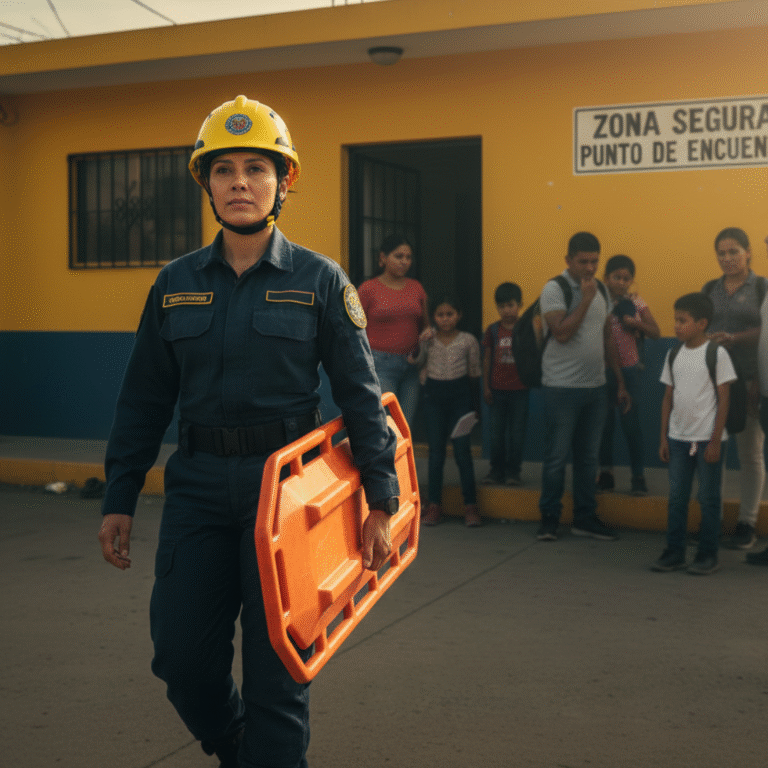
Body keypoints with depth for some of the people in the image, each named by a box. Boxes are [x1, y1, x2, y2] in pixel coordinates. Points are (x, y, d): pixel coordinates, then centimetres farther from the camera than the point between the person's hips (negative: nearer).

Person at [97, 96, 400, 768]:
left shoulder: (320, 281, -2)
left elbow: (361, 396, -1)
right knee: (182, 657, 6)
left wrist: (381, 503, -4)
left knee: (276, 668, 3)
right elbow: (144, 400, 12)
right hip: (198, 486, 3)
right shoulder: (176, 283, 7)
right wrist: (119, 500, 10)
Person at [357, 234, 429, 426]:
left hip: (412, 364, 4)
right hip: (381, 363, -4)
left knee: (406, 423, 2)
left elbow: (425, 325, 23)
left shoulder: (416, 287, 12)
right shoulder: (368, 289, -1)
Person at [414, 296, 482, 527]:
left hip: (460, 395, -2)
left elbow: (474, 374, 5)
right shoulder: (428, 337, 4)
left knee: (462, 450, -4)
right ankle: (434, 504, 11)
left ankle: (470, 504, 3)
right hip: (433, 395, 2)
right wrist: (421, 343, -9)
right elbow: (417, 363, 7)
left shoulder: (468, 341, 0)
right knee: (435, 450, 6)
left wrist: (475, 407, 4)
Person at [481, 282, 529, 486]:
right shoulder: (493, 330, 4)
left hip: (519, 389, -2)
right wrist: (485, 387, 5)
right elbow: (487, 359, 7)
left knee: (517, 432, 1)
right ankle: (496, 470, 17)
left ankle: (513, 471, 11)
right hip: (497, 389, 2)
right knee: (496, 431, 6)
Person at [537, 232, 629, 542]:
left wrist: (620, 381, 16)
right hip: (562, 387, -6)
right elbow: (562, 333, -21)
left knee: (588, 456, 11)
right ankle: (549, 519, 12)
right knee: (556, 457, 1)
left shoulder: (601, 290, 11)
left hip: (595, 386, 6)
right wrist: (585, 299, -17)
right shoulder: (555, 289, -9)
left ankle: (585, 518, 20)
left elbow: (607, 338, 17)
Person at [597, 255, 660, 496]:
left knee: (631, 422, -1)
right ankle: (606, 474, 18)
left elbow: (655, 333, 5)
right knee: (605, 423, 7)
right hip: (603, 370, 0)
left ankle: (638, 476, 7)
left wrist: (636, 323, -10)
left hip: (629, 370, 0)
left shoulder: (636, 304, 3)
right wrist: (605, 320, -21)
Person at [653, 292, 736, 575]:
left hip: (707, 439, -5)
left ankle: (708, 556, 12)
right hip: (678, 438, 5)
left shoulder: (716, 353, -8)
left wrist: (715, 441, -11)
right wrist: (664, 438, 8)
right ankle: (674, 552, 15)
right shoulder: (674, 355, 7)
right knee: (676, 498, 7)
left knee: (709, 499, 3)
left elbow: (723, 399, -8)